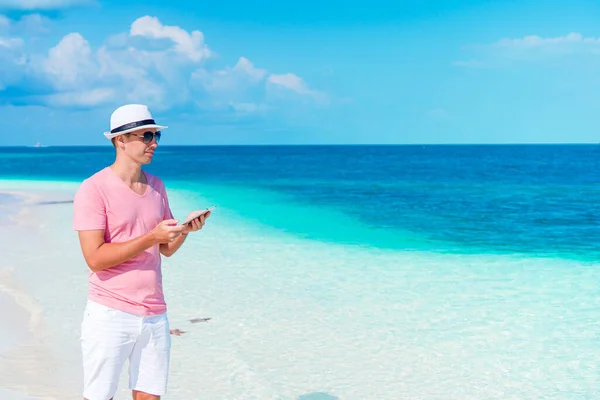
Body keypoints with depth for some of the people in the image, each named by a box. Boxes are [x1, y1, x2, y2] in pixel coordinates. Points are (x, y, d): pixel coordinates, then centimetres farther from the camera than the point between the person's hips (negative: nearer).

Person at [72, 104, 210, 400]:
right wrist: (151, 237, -21)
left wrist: (185, 229, -5)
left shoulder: (156, 186, 11)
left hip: (154, 315, 6)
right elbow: (95, 258, -17)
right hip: (110, 315, -6)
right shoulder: (94, 189, -9)